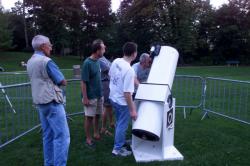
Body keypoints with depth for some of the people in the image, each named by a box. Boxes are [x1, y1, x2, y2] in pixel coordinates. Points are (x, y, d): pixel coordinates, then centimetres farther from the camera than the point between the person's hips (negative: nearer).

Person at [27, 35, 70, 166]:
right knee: (62, 136, -4)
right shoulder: (46, 61, -15)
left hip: (40, 102, 9)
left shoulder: (30, 62, 11)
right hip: (52, 103, -9)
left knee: (48, 135, 16)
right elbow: (63, 82, -11)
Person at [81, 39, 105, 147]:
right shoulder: (87, 63, -19)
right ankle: (88, 139, 21)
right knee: (89, 117, 6)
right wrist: (85, 98, -18)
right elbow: (83, 82, -18)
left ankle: (96, 133, 35)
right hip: (90, 97, -7)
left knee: (97, 115, 17)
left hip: (99, 95, 7)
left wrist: (101, 93, 14)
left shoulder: (98, 61, 3)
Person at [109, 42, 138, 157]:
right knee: (122, 126, 10)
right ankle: (118, 149, 25)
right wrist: (132, 110, -20)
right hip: (122, 102, -8)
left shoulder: (115, 61, -4)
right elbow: (127, 93, -28)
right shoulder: (129, 70, -28)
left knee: (119, 123, 26)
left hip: (113, 98, 8)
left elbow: (110, 75, 14)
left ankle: (120, 141, 45)